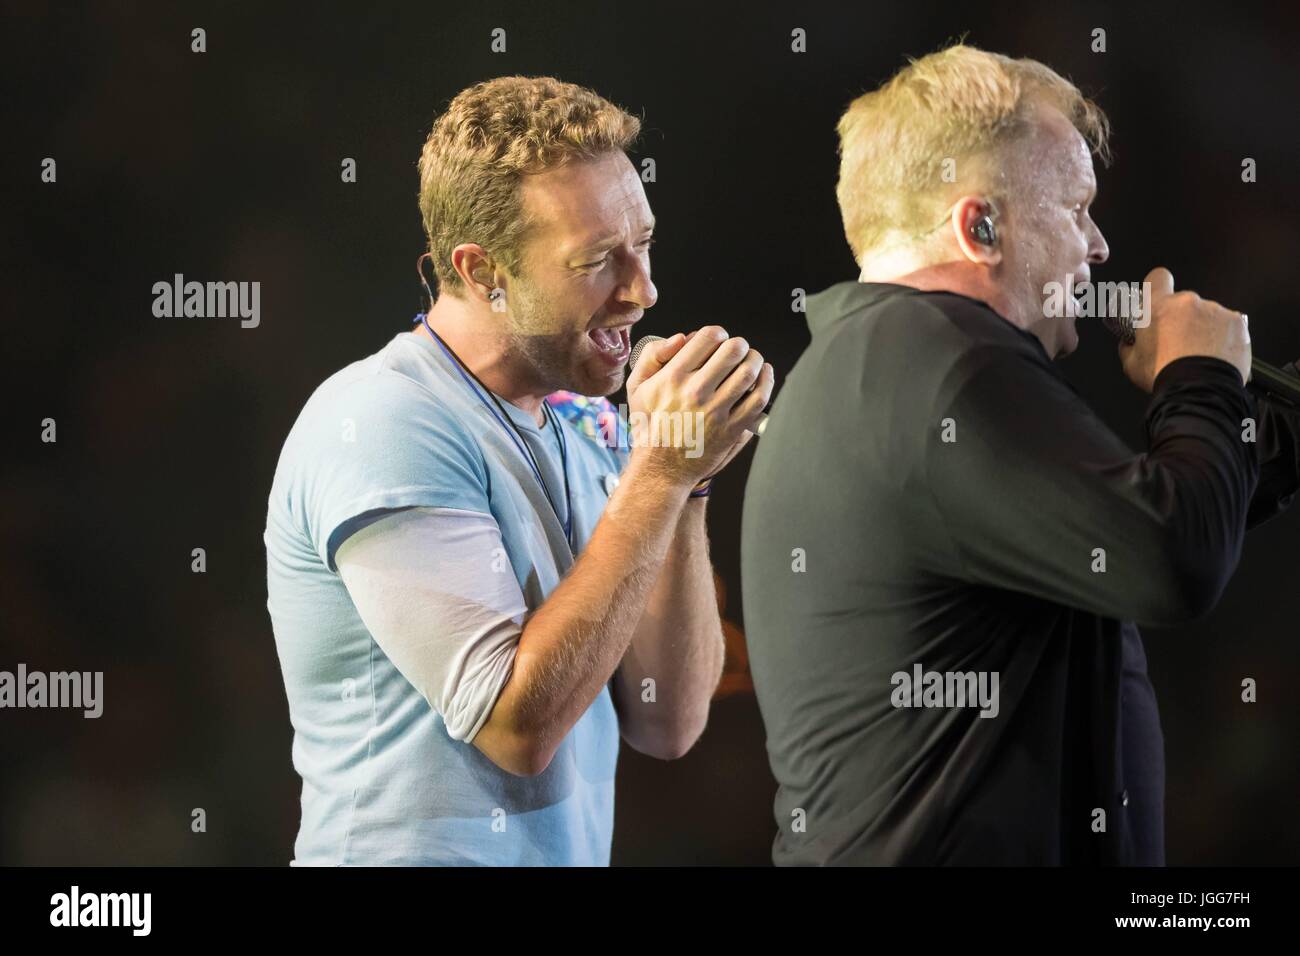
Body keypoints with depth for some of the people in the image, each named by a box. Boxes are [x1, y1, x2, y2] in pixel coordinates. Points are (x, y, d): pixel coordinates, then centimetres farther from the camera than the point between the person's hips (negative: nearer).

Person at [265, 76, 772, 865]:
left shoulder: (581, 435, 5)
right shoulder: (382, 424, -17)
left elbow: (667, 724, 0)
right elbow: (518, 724, -24)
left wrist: (683, 483, -9)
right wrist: (658, 476, -22)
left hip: (573, 847, 7)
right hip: (417, 851, -7)